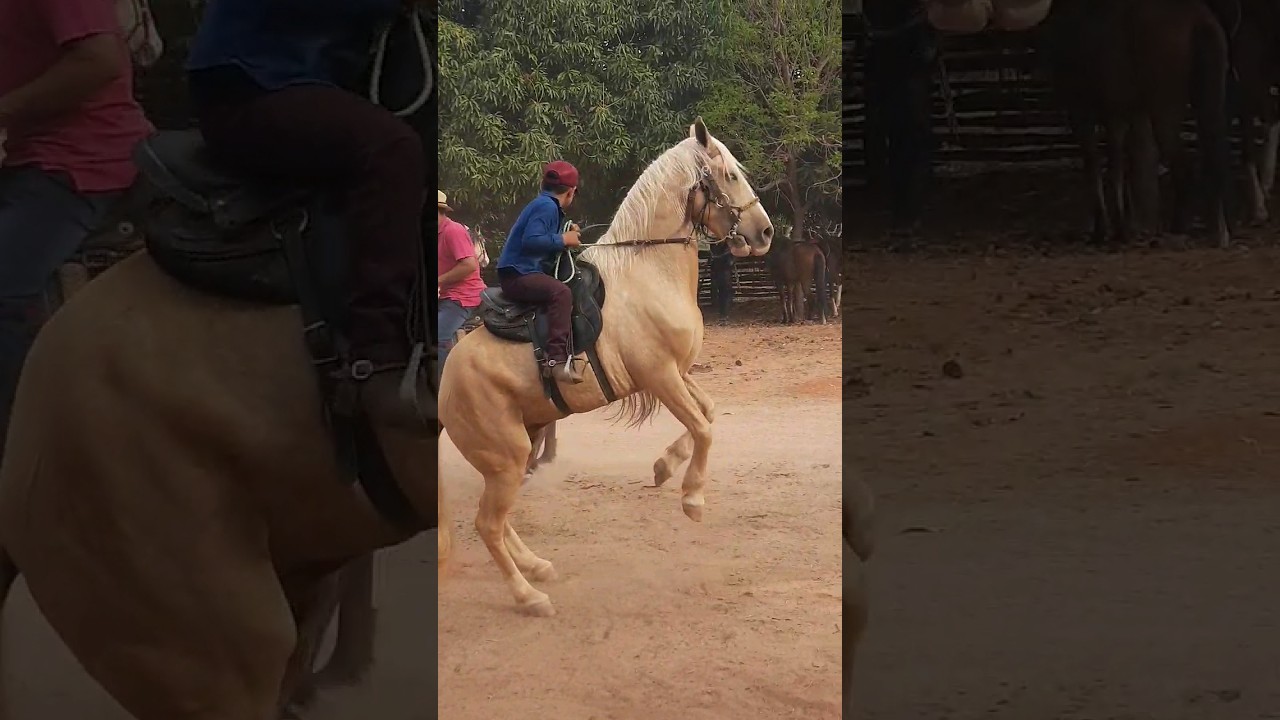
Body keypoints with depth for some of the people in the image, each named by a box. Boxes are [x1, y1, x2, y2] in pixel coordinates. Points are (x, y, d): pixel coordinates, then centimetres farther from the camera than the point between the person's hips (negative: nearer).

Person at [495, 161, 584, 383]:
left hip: (525, 273, 11)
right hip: (516, 276, -11)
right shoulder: (546, 207, -12)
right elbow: (531, 241, -26)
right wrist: (562, 240, -17)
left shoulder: (547, 205, 19)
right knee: (560, 292, -32)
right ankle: (556, 359, -41)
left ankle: (566, 354, 28)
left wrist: (569, 238, 11)